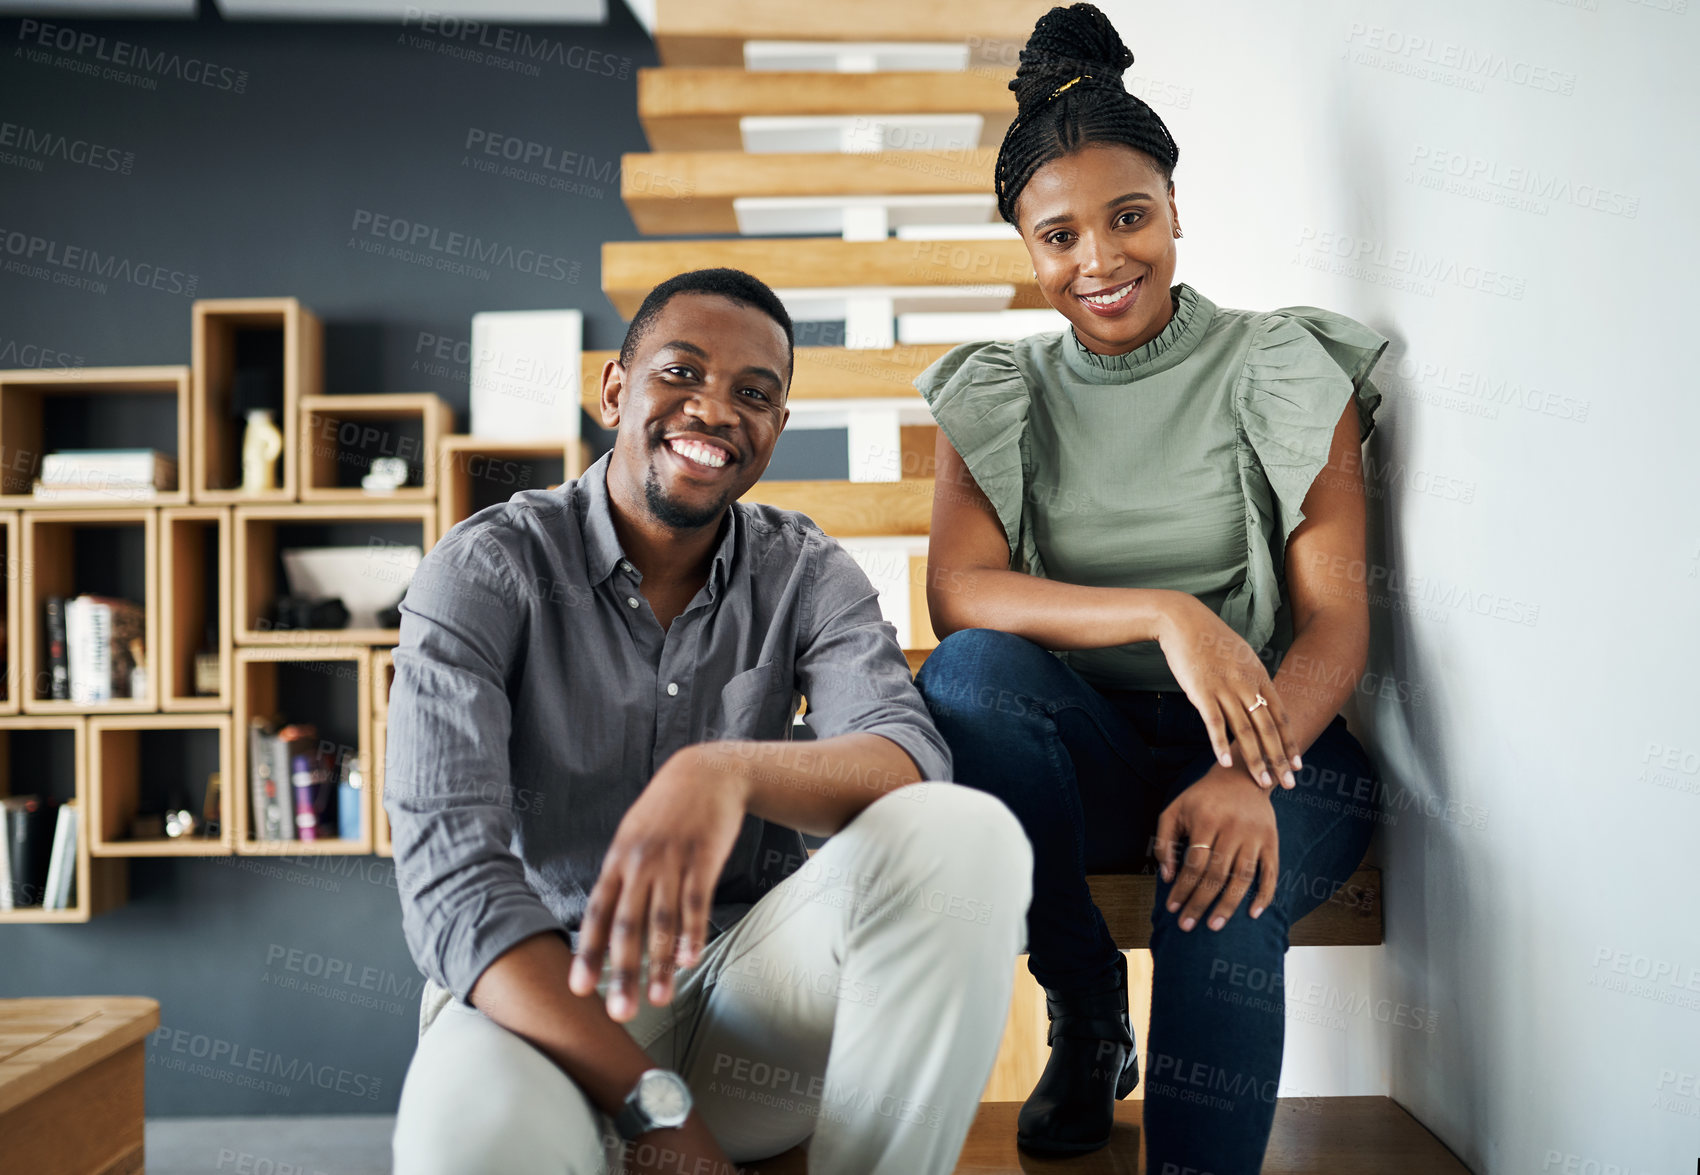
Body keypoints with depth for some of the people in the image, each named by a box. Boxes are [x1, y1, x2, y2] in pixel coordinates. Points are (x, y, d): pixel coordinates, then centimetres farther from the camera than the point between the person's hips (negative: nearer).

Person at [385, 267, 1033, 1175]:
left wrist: (730, 772, -40)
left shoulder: (806, 573, 2)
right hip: (548, 989, -3)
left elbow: (913, 762, -17)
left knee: (966, 835, -25)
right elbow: (450, 877, -17)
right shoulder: (485, 572, -7)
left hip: (750, 966, 4)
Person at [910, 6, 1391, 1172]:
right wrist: (1163, 613, -26)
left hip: (1271, 743, -2)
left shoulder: (1282, 367, 1)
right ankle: (1087, 1019, -10)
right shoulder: (998, 396, 6)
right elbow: (958, 593, -10)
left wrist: (1251, 773, -27)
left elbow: (1337, 619, -7)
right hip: (1084, 749, 3)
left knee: (1223, 908, -35)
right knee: (971, 671, -29)